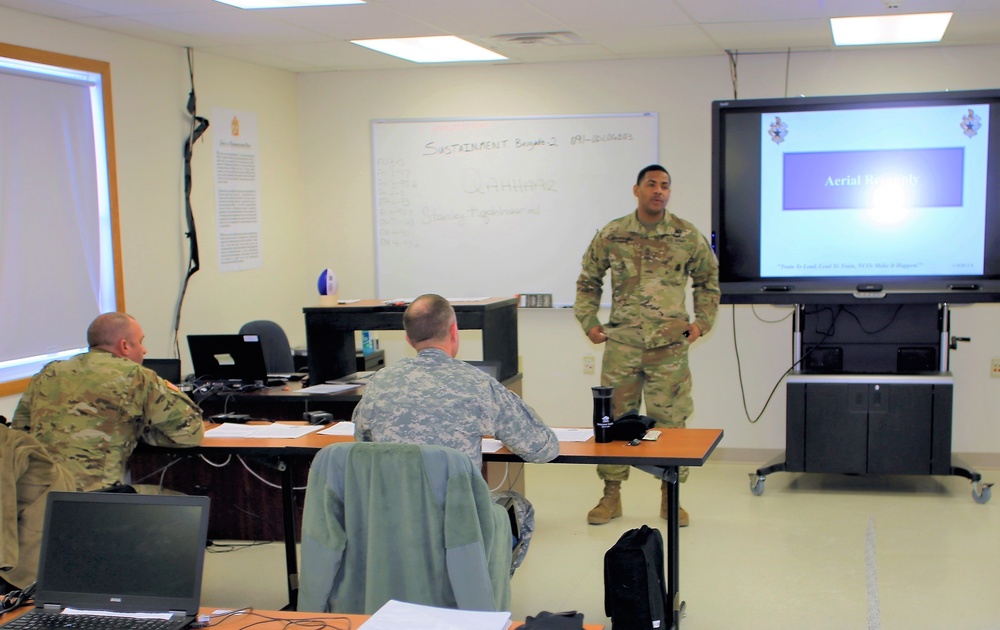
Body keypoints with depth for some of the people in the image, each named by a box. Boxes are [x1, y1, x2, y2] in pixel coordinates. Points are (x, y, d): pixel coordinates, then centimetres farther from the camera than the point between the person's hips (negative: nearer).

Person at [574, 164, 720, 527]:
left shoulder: (688, 236, 3)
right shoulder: (611, 235, 3)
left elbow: (708, 280, 16)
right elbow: (588, 281, 15)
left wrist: (702, 322, 7)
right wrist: (589, 322, 7)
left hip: (670, 345, 0)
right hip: (621, 343, 1)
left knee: (670, 419, 3)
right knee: (614, 416, 4)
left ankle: (670, 496, 17)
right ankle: (611, 495, 17)